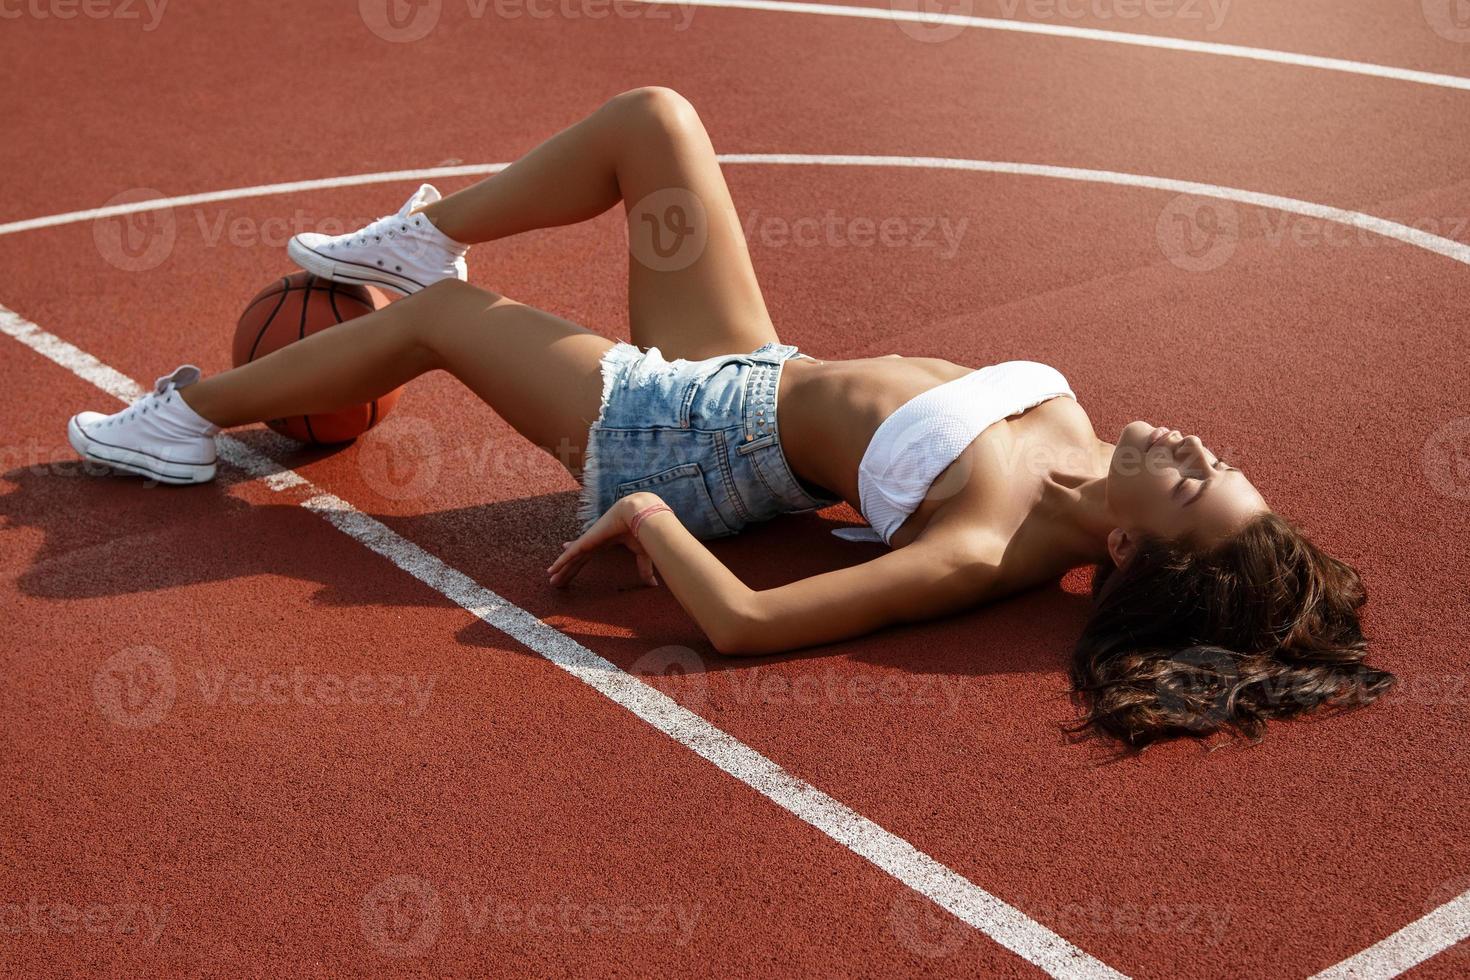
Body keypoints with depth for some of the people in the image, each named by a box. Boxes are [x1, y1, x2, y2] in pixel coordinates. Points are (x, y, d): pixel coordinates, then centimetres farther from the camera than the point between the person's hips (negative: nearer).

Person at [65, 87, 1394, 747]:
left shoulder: (987, 554, -35)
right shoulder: (1071, 425, -13)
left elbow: (747, 622, -40)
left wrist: (646, 519, -28)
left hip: (676, 435, -8)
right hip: (754, 371, 8)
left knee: (437, 317, 1)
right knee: (651, 117, 7)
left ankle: (188, 417, 27)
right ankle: (423, 235, 30)